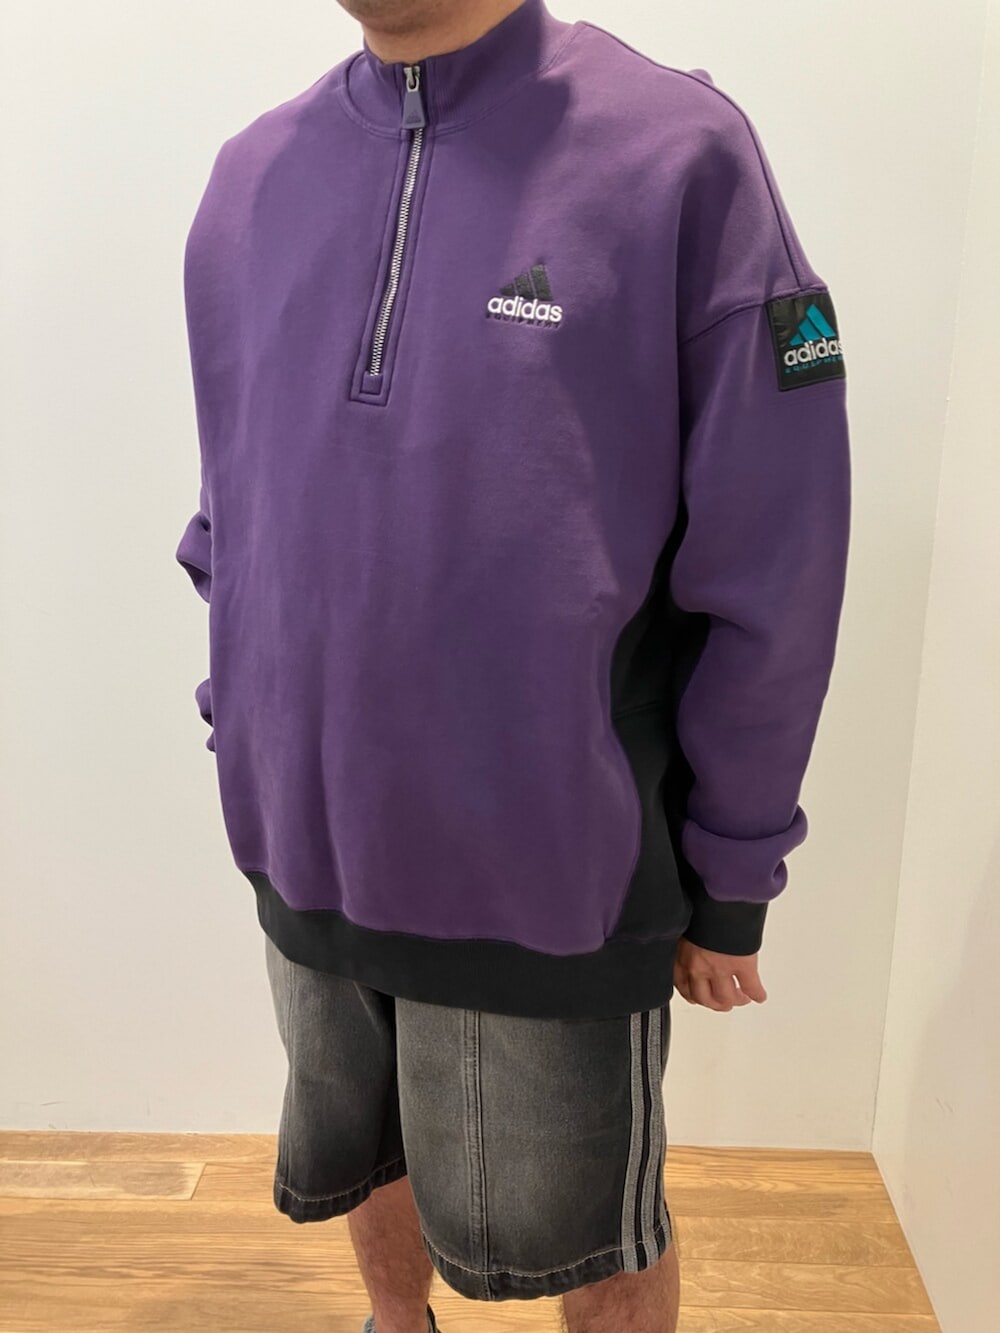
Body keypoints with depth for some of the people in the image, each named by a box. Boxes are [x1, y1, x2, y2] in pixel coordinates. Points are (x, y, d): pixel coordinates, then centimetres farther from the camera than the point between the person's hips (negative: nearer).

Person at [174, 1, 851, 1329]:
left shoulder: (680, 153, -11)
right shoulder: (251, 175, 4)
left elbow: (770, 577, -10)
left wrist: (732, 883, -6)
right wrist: (248, 751, 12)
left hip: (552, 877, -4)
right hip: (304, 858, 5)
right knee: (371, 1162, 27)